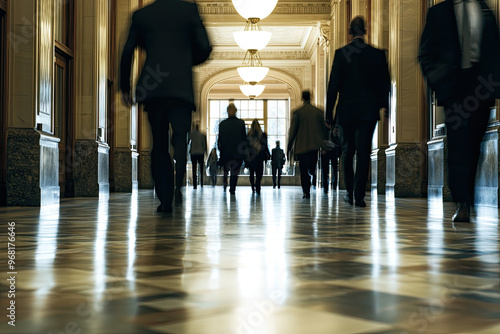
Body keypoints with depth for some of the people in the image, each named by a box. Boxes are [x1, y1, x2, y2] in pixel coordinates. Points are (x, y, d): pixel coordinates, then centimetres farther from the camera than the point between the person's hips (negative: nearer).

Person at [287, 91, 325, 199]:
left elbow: (292, 131, -3)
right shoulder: (319, 112, 2)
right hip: (316, 145, 2)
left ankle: (306, 192, -4)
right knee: (312, 168, 18)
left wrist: (289, 147, 3)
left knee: (304, 171, 2)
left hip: (301, 146, -2)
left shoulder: (297, 112, -3)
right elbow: (324, 129, 7)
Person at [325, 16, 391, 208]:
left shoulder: (341, 53, -3)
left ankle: (350, 192, 20)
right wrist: (383, 105, 21)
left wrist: (329, 113, 0)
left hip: (346, 110, 0)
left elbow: (333, 86, -4)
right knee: (363, 152, -1)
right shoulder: (377, 54, 1)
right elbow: (384, 84, 7)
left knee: (348, 152, 14)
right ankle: (359, 195, -6)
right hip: (369, 111, 0)